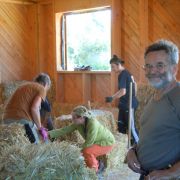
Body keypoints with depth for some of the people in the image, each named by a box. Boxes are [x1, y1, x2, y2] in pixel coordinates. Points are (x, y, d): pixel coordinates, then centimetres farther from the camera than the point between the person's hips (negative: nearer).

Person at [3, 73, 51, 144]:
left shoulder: (25, 85, 29)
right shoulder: (42, 89, 6)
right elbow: (34, 109, -11)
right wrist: (40, 128, -1)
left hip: (7, 119, 7)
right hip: (22, 120, -7)